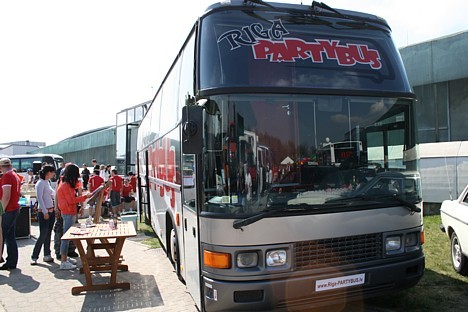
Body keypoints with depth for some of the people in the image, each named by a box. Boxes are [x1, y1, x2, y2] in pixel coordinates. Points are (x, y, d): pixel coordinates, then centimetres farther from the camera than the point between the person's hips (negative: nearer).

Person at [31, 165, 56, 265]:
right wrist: (45, 212, -18)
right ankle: (34, 257, 2)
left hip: (51, 211, 8)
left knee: (48, 234, 10)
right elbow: (39, 198, -16)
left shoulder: (47, 182, 13)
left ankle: (47, 255, 17)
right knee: (43, 235, -7)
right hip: (43, 212, -8)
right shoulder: (40, 183, -12)